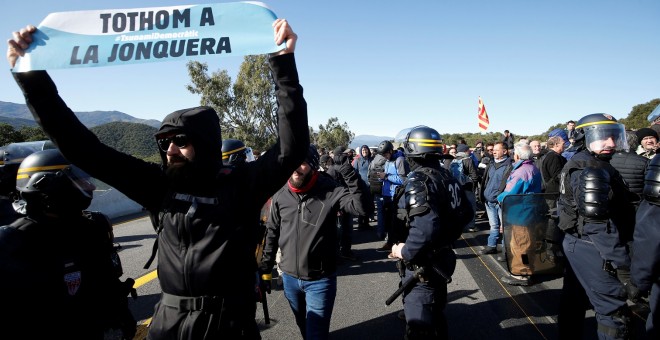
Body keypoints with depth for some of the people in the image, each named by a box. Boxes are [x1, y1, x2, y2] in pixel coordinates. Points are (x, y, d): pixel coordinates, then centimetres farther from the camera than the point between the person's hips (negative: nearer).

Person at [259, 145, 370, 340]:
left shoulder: (329, 190, -16)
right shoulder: (280, 196, -5)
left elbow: (362, 206, -29)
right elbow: (272, 234, 6)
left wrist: (350, 174, -39)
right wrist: (265, 269, 8)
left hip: (320, 280, -4)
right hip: (289, 278, 5)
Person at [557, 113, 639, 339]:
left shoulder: (578, 162, 12)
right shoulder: (591, 168, -19)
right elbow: (599, 224, -26)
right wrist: (624, 267, -26)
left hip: (576, 242, 11)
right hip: (591, 248, -11)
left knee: (574, 297, 22)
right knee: (615, 312, -4)